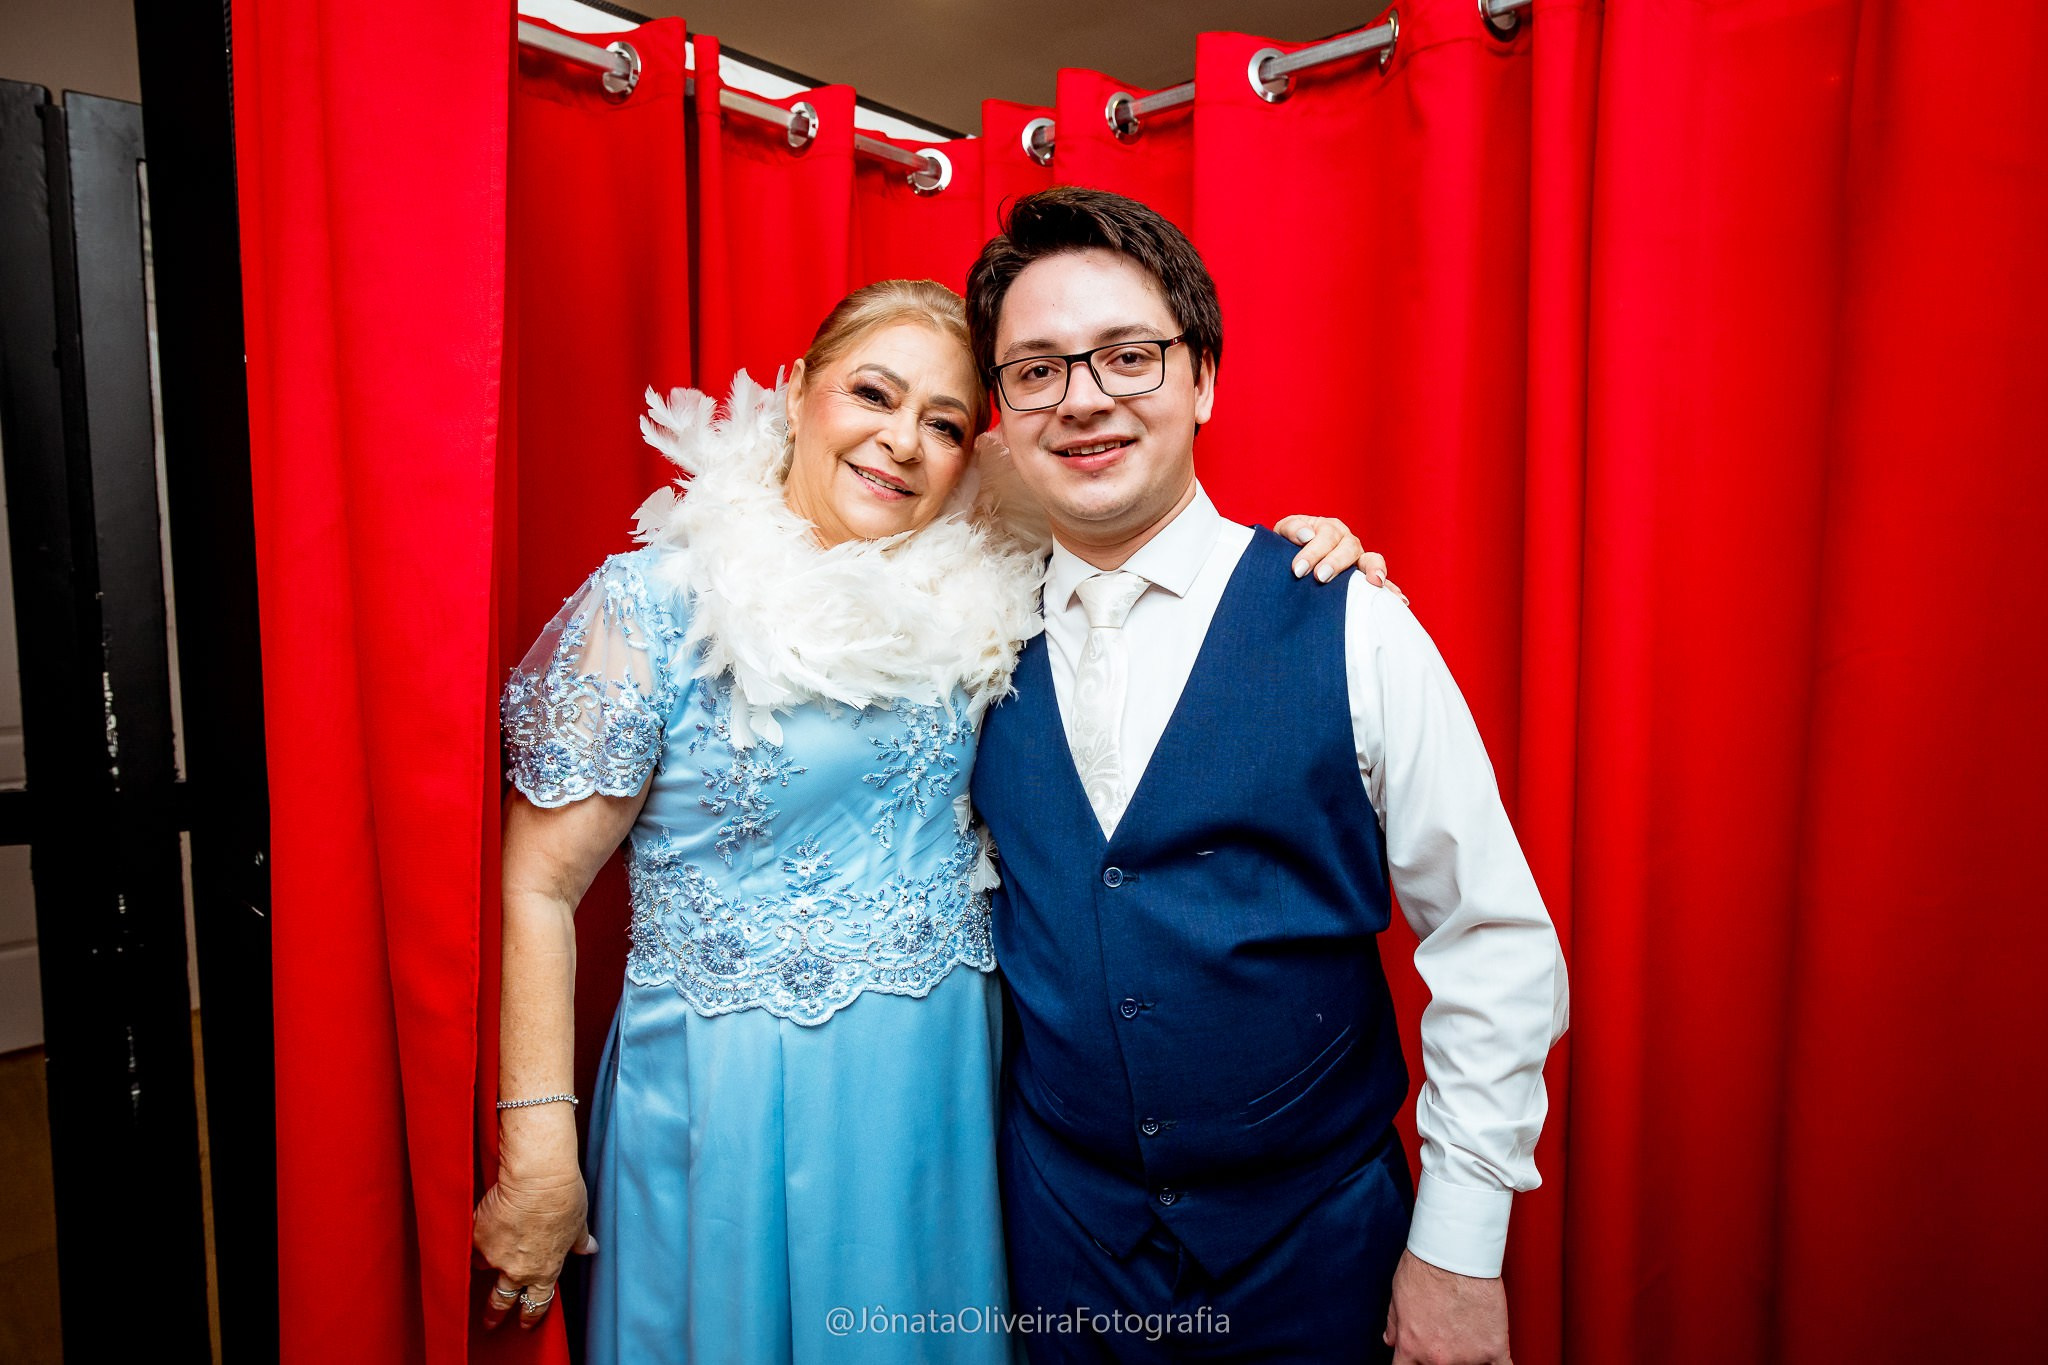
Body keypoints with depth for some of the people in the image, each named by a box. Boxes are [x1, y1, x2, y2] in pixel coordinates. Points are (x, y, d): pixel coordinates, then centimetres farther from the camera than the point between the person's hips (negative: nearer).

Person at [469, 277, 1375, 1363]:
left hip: (942, 1091, 4)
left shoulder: (972, 594, -3)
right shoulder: (652, 606, -13)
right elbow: (539, 886, -10)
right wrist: (536, 1160, -9)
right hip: (725, 1104, -3)